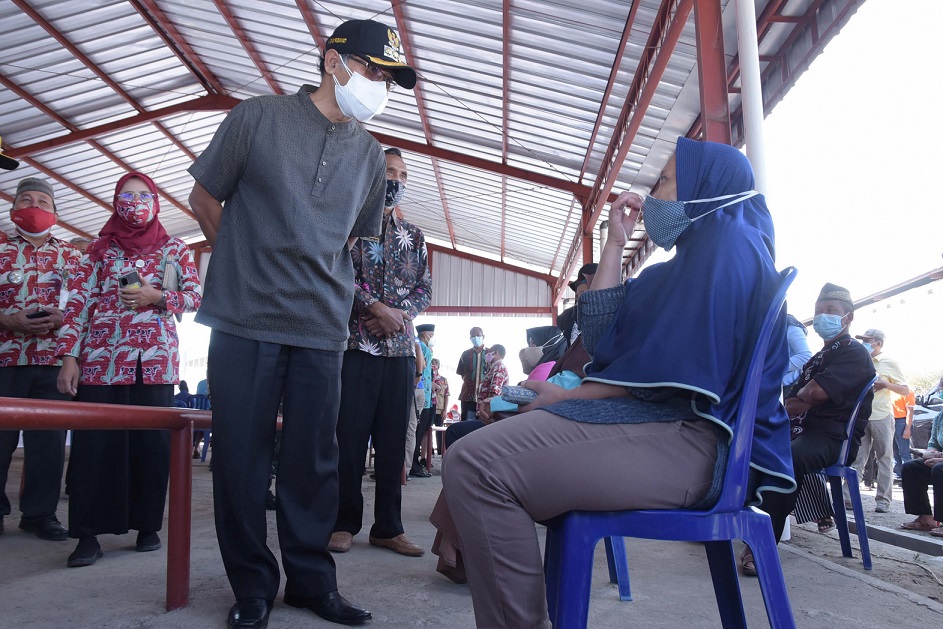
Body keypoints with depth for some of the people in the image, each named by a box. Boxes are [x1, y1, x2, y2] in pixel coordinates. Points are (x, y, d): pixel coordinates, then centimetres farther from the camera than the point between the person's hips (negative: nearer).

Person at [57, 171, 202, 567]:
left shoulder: (174, 249, 13)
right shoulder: (100, 248, 11)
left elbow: (196, 295, 7)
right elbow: (78, 303, 4)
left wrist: (156, 297, -10)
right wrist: (69, 356, -5)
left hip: (156, 361, 0)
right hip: (100, 359, 0)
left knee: (152, 444, 1)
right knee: (94, 443, -3)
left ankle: (148, 526, 13)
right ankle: (88, 534, 4)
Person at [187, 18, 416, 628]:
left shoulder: (371, 154, 11)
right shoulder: (258, 118, 1)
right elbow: (205, 196, 7)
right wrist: (248, 263, 8)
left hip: (323, 329, 3)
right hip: (245, 320, -2)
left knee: (313, 459, 8)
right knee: (241, 455, 4)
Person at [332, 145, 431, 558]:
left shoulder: (414, 236, 18)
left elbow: (424, 289, 13)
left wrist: (400, 314, -6)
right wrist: (378, 308, -15)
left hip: (401, 348, 4)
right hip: (356, 343, -4)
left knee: (394, 440, 6)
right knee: (350, 435, -1)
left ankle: (388, 527, 14)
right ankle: (344, 523, 12)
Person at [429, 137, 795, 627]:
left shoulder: (726, 240, -5)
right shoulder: (705, 247, 27)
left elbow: (675, 366, -18)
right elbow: (602, 335, 19)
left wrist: (568, 396, -9)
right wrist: (615, 243, 17)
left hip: (685, 440, -11)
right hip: (666, 426, 11)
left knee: (475, 463, -24)